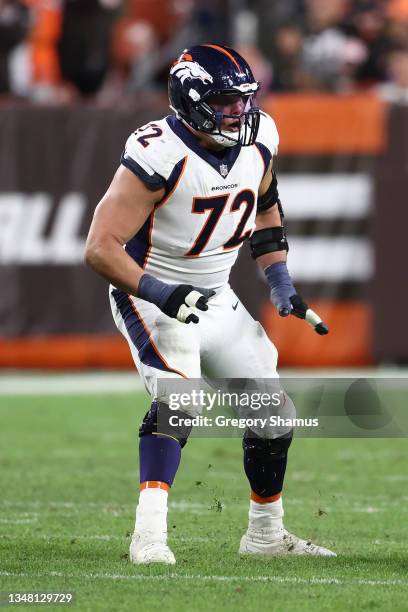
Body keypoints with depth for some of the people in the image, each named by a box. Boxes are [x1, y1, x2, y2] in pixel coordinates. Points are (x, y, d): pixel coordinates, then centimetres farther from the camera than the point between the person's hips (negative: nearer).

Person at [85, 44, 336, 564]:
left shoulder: (258, 140, -5)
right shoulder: (158, 156, -27)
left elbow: (265, 206, 17)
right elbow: (101, 248, -28)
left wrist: (278, 279, 8)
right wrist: (162, 294, -38)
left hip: (216, 300, 7)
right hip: (150, 296, -7)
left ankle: (266, 534, 29)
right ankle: (149, 534, -35)